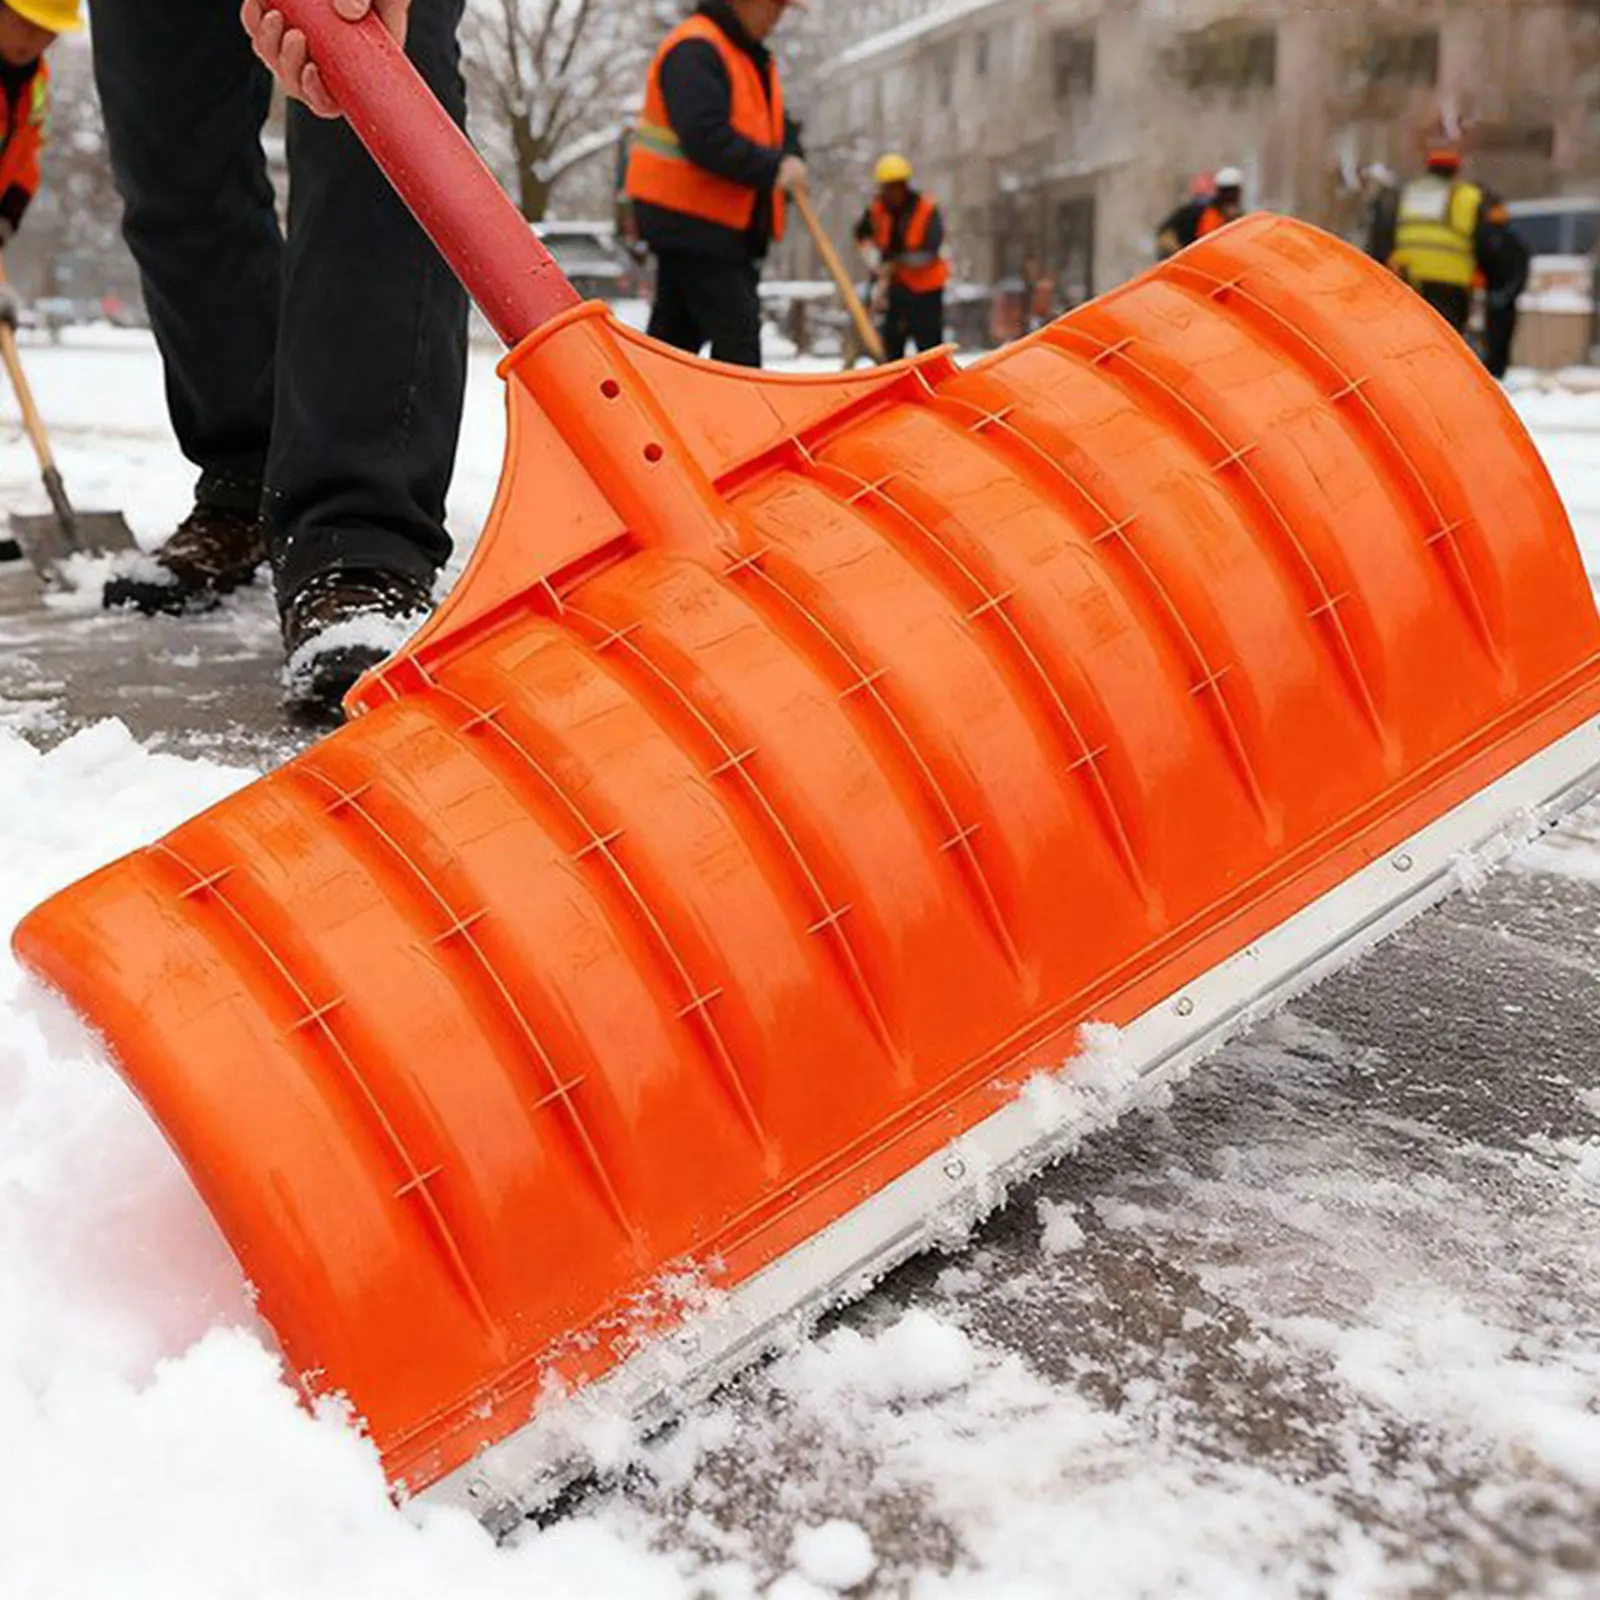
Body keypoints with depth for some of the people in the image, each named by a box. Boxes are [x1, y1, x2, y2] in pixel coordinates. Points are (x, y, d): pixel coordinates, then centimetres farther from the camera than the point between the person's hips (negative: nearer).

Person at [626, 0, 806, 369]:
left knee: (677, 330, 14)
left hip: (730, 225, 10)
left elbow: (775, 124, 20)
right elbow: (704, 139, -27)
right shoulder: (694, 52, -15)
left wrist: (790, 157, -3)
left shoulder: (754, 58, 17)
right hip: (688, 223, -10)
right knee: (737, 327, -12)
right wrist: (772, 169, -24)